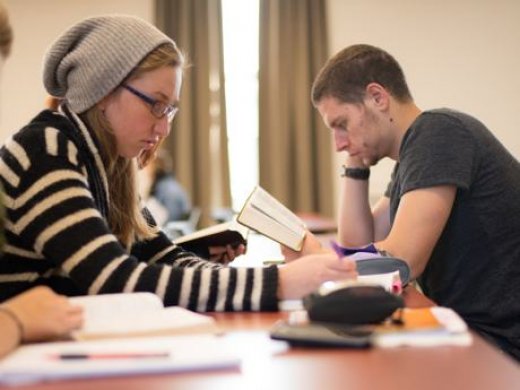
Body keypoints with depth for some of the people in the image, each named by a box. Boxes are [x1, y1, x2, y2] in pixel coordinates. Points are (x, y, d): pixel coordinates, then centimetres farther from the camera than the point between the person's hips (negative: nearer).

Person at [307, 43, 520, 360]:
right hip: (469, 329, 8)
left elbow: (399, 261, -22)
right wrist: (355, 165, 8)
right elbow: (359, 247, 14)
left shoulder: (438, 133, -16)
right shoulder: (415, 148, 13)